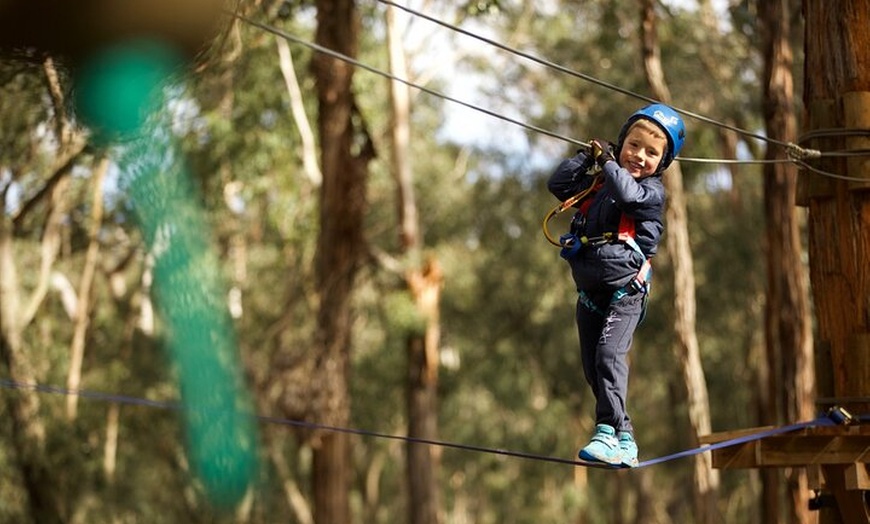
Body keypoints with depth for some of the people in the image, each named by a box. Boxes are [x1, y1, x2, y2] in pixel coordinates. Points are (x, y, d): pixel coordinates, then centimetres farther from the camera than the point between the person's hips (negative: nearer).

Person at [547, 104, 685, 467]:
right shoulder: (595, 181, 13)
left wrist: (608, 163, -8)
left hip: (625, 289, -6)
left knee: (609, 355, -23)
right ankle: (624, 440, 15)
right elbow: (558, 185, 11)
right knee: (592, 369, 7)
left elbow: (628, 193, -23)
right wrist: (589, 157, 3)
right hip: (589, 291, 6)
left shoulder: (652, 190, -4)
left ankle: (608, 433, -27)